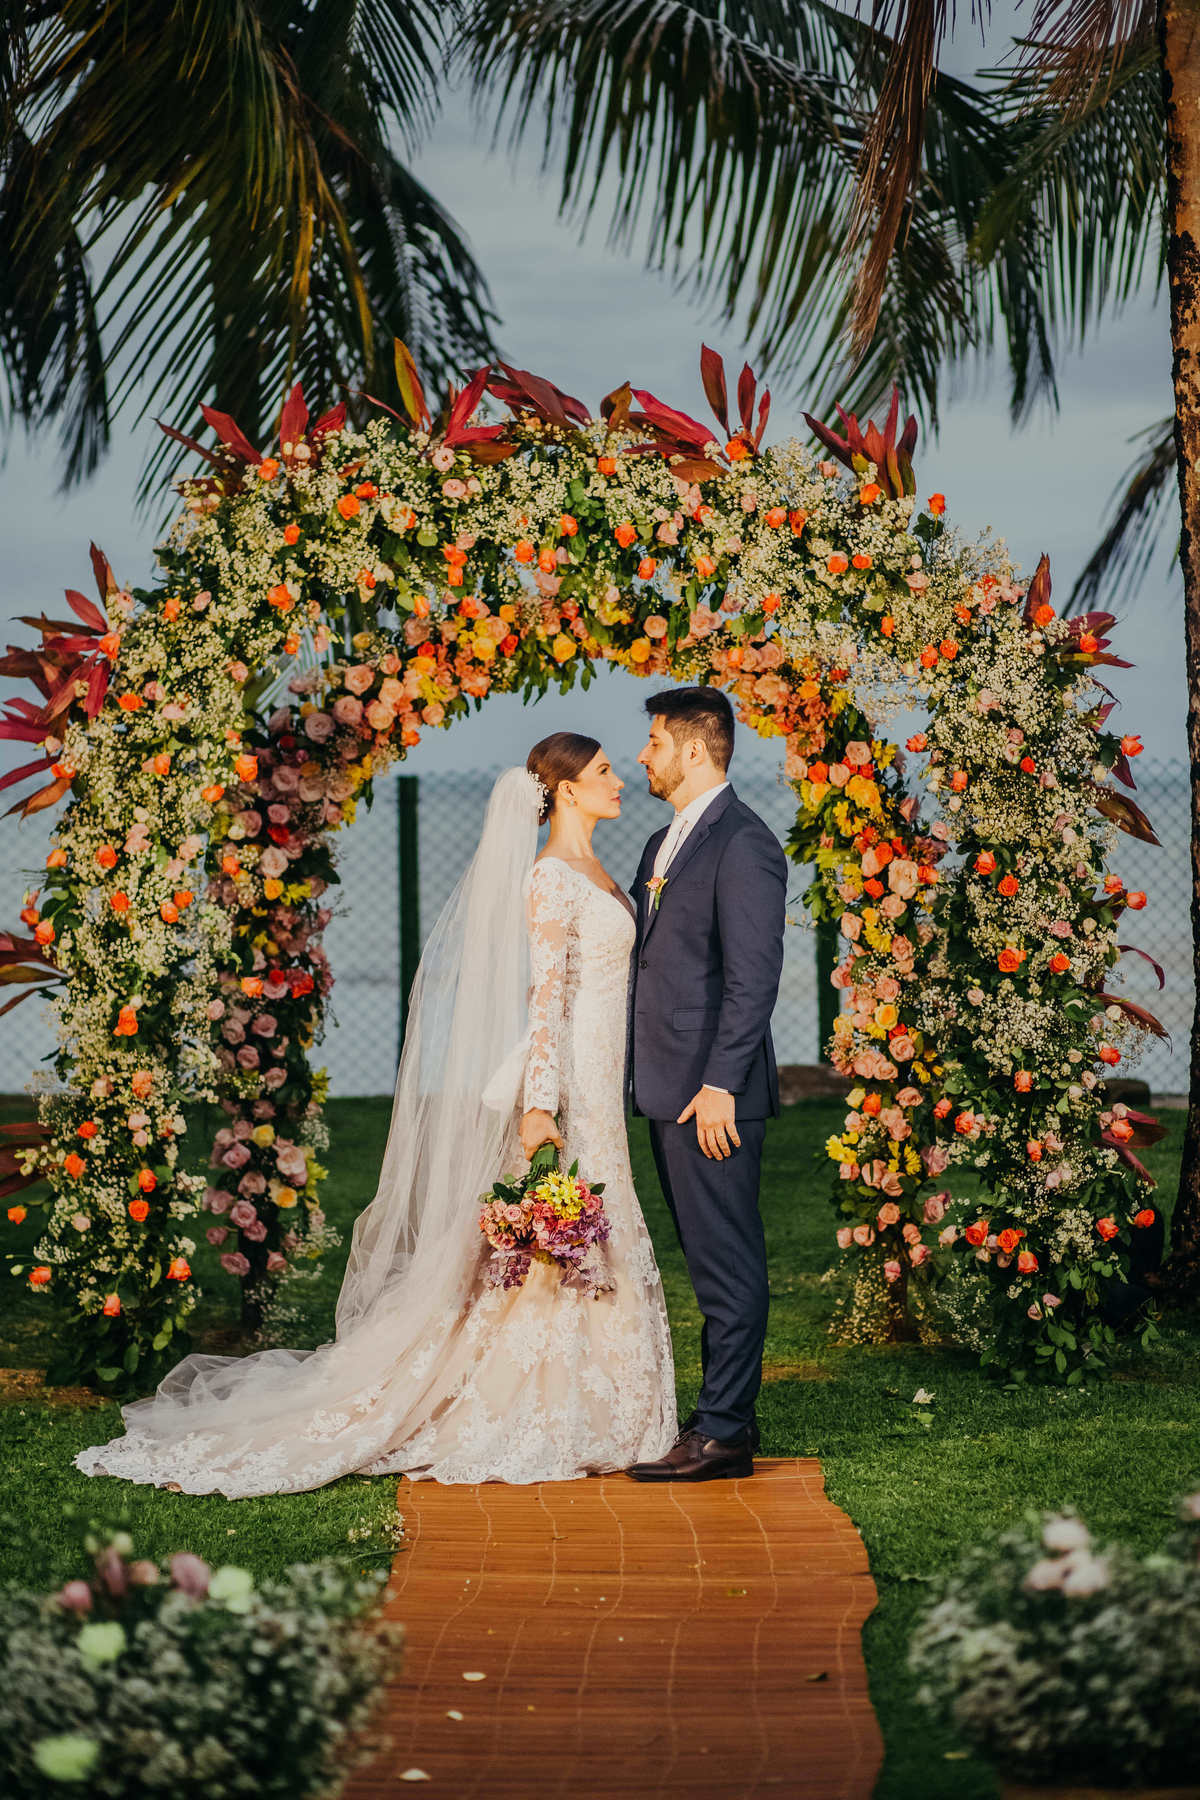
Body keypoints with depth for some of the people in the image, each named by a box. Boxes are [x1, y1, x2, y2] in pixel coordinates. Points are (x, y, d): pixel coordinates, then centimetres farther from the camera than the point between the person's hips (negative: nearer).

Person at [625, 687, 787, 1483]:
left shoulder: (742, 843, -13)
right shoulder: (665, 844, 18)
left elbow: (753, 977, -18)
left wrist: (719, 1085, -21)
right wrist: (645, 1079, 16)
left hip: (713, 1094, -10)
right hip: (669, 1089, 10)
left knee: (728, 1261, -5)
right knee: (711, 1261, 14)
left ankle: (724, 1433, -3)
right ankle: (729, 1412, 20)